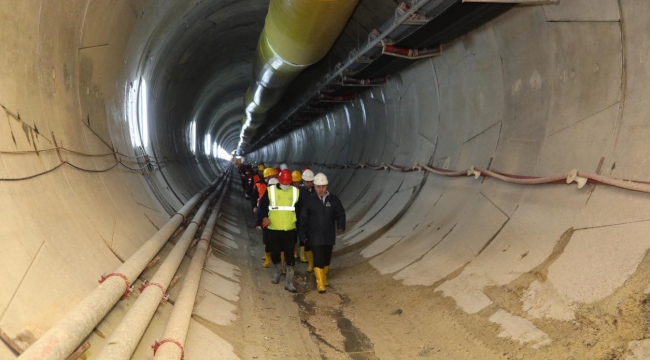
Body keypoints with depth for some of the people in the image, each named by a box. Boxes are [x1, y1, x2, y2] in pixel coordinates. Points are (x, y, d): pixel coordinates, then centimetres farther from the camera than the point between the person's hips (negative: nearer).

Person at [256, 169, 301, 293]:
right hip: (273, 229, 0)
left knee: (290, 256, -2)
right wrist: (263, 218, -14)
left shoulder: (296, 192, 0)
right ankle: (278, 271, 41)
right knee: (275, 253, 13)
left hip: (290, 230, 0)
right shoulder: (270, 190, -5)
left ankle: (289, 282, 6)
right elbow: (262, 207, -1)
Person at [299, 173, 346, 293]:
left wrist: (341, 225, -14)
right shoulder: (309, 201, -3)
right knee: (318, 259, -7)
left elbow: (340, 214, 4)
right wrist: (303, 234, 0)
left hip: (329, 235, 3)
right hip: (315, 236, -2)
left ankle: (324, 277, 36)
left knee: (327, 258, 15)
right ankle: (320, 283, 1)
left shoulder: (334, 200, 0)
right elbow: (303, 218, 1)